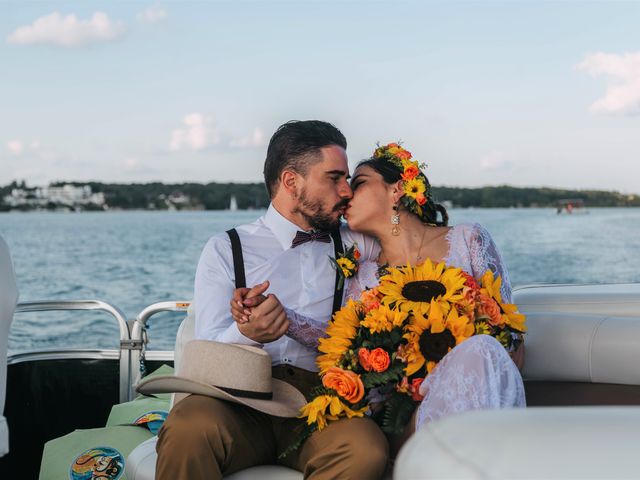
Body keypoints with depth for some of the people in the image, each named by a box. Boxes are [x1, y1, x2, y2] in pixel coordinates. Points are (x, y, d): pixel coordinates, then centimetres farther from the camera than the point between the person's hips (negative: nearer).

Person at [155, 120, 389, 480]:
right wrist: (246, 333, -22)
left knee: (366, 449, -32)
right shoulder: (226, 250, 10)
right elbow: (207, 355, 0)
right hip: (242, 402, -3)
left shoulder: (350, 245, 20)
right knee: (190, 426, -38)